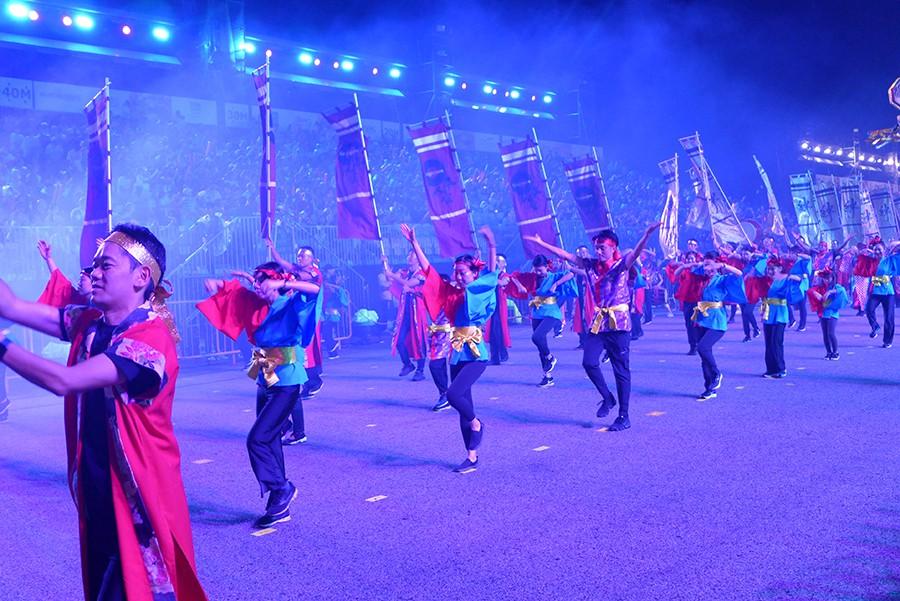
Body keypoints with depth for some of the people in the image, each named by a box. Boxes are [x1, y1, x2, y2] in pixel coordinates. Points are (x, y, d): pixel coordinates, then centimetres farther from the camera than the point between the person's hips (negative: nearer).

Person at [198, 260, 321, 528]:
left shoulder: (291, 305, -11)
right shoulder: (259, 305, 7)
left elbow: (314, 289, -30)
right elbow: (235, 291, 18)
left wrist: (282, 283, -29)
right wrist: (218, 284, -1)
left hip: (286, 384, -8)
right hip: (265, 383, 8)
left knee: (257, 440, -12)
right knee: (268, 442, 11)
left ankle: (282, 489, 7)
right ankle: (279, 506, 20)